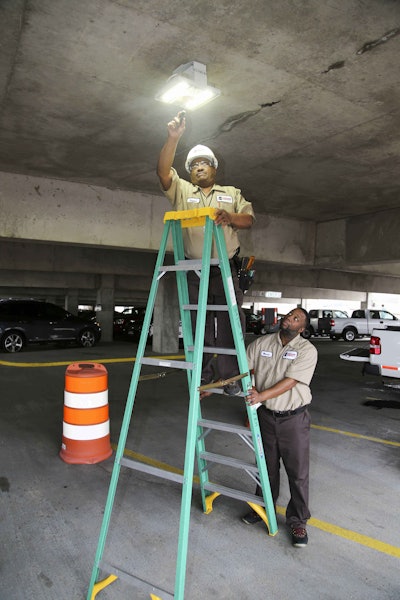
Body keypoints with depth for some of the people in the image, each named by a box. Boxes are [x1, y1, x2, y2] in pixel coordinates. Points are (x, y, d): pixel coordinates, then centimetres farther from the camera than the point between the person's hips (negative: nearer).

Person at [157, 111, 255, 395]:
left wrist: (230, 217, -15)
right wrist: (174, 137, -11)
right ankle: (202, 378, 13)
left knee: (229, 324, -6)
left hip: (226, 268, 0)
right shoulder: (183, 191, 17)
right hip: (194, 272, 1)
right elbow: (163, 170, 0)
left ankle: (232, 378, 1)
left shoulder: (232, 193, 19)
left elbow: (249, 219, 6)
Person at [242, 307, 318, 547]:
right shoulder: (261, 344, 0)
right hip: (266, 415, 3)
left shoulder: (307, 350, -12)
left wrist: (262, 395, -31)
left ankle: (298, 521, 26)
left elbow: (290, 381, -21)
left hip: (294, 419, -3)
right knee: (267, 467, 19)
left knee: (298, 473, 7)